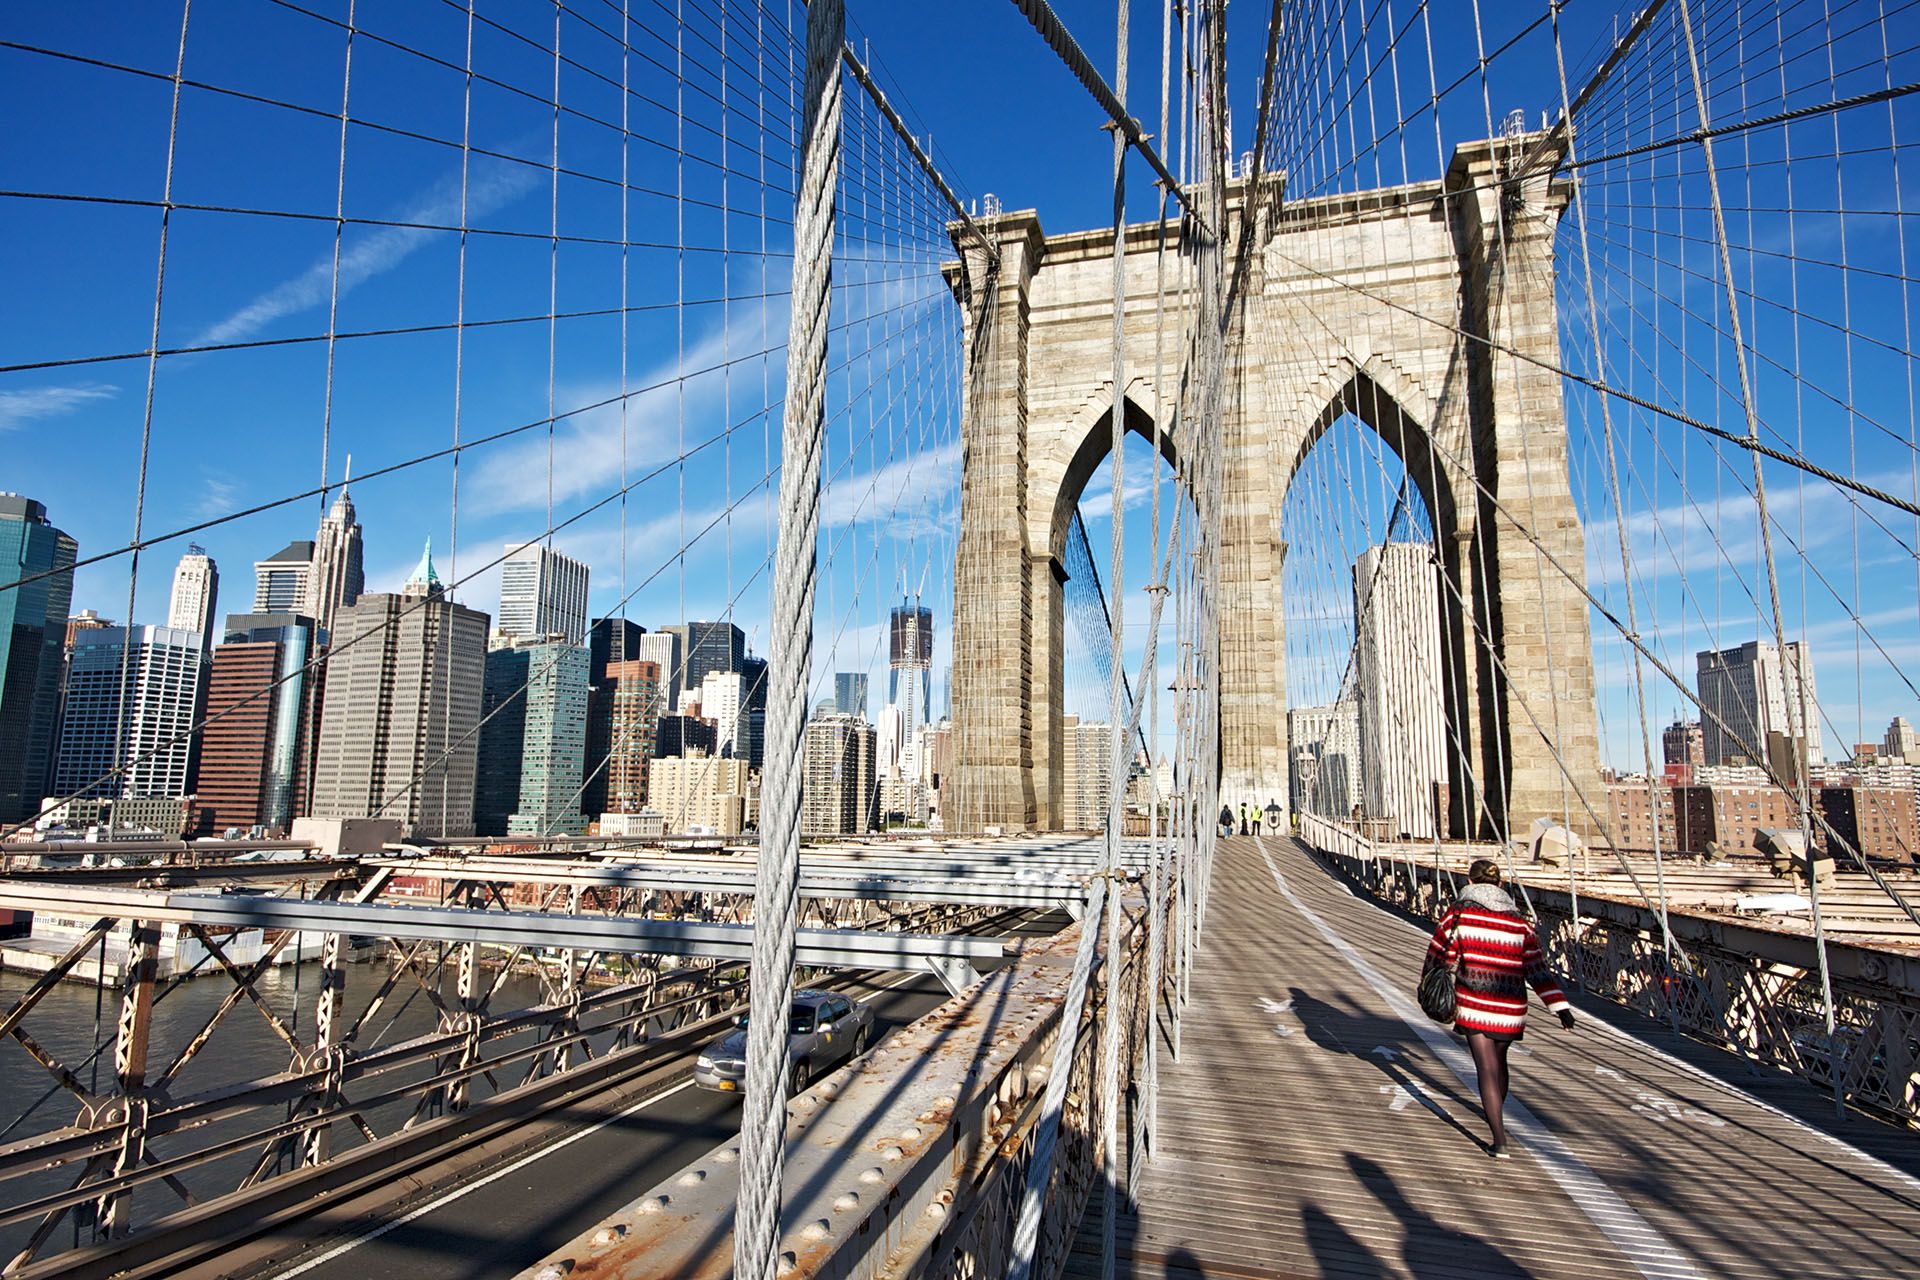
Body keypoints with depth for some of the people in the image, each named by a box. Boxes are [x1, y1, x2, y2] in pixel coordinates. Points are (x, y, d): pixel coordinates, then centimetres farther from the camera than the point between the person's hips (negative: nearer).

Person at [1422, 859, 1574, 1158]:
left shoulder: (1459, 912, -1)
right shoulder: (1518, 921, 8)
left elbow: (1440, 954, 3)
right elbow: (1538, 968, 3)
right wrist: (1560, 1006, 3)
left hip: (1474, 1004, -4)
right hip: (1511, 1007, 4)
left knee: (1487, 1068, -2)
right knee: (1499, 1059, 24)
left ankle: (1500, 1140, -8)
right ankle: (1496, 1116, 44)